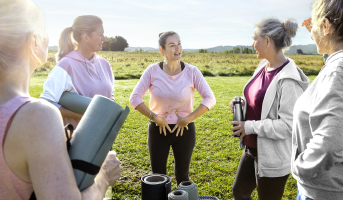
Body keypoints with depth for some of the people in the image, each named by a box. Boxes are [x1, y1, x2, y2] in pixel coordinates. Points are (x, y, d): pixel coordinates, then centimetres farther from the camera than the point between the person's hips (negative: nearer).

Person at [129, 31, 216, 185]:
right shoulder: (152, 71, -9)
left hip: (184, 130, 0)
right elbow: (134, 98, -9)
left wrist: (188, 119, -13)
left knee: (182, 176, 14)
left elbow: (210, 99, -9)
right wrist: (154, 117, -13)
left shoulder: (191, 71, -9)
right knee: (158, 177, 12)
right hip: (158, 130, 1)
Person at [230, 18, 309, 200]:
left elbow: (287, 126, -26)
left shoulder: (288, 79, -25)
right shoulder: (263, 67, 2)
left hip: (274, 158, -9)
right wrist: (243, 103, -2)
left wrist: (249, 127, -21)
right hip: (252, 149, 9)